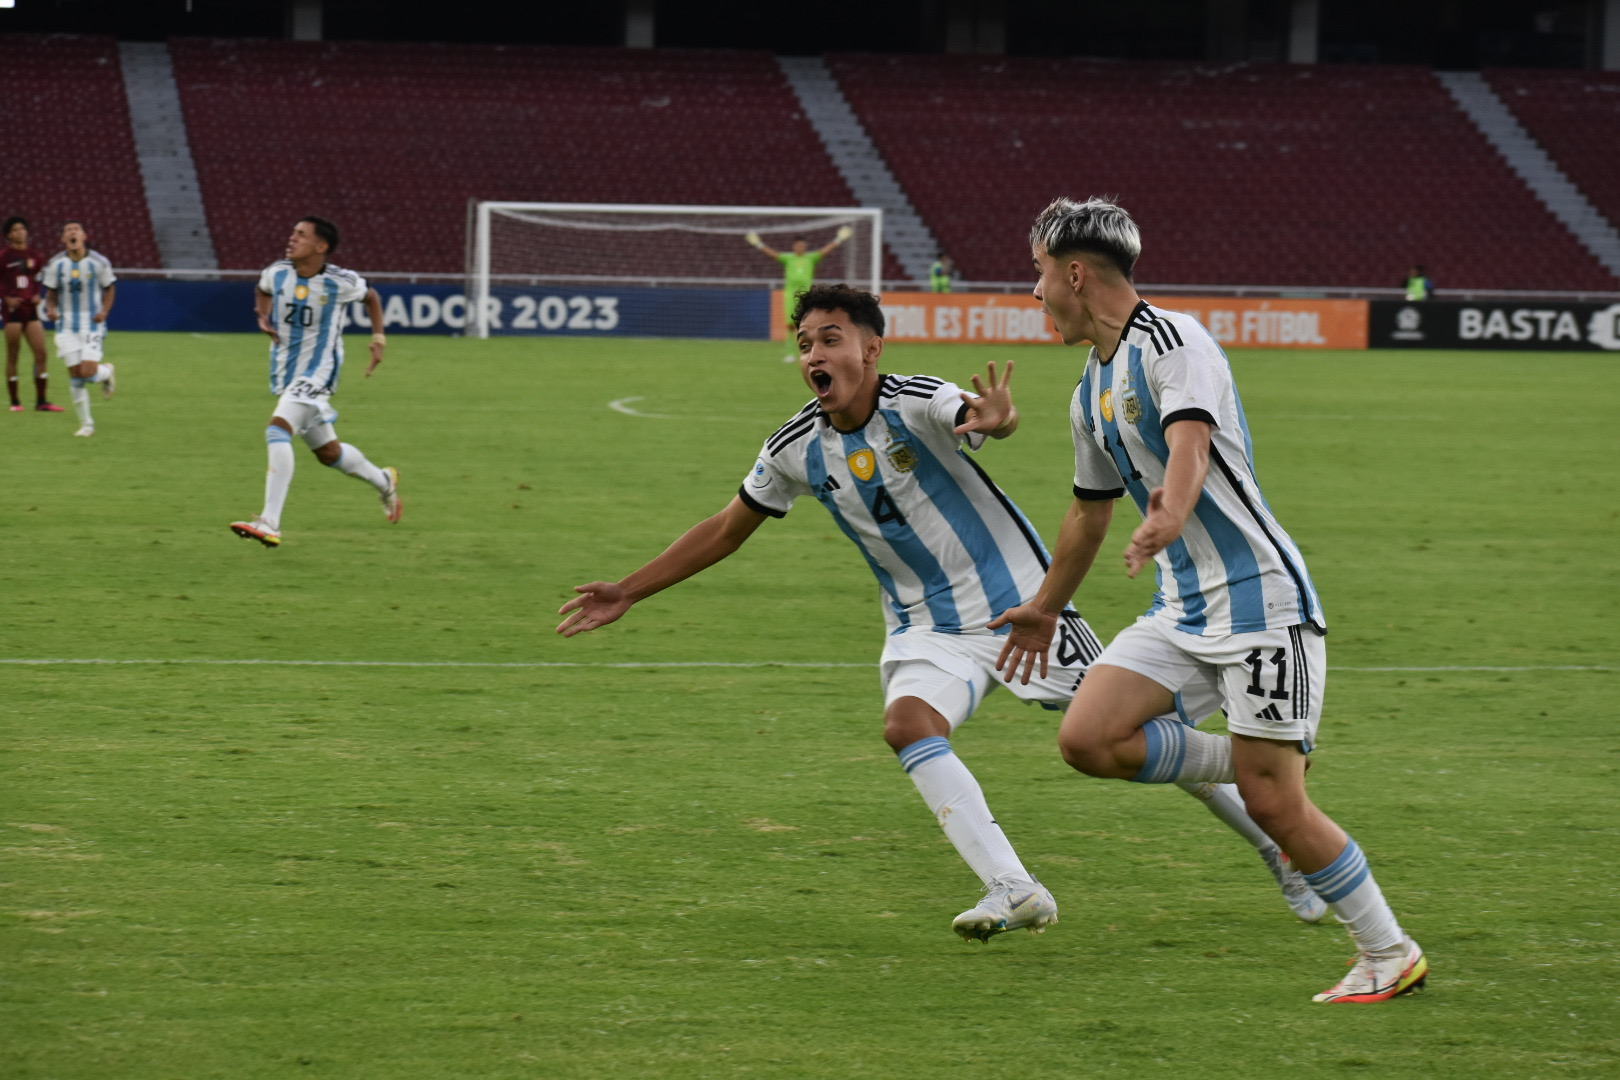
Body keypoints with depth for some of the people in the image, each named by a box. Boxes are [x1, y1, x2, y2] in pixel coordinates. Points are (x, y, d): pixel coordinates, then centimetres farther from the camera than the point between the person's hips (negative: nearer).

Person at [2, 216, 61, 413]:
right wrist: (7, 298, -16)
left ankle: (41, 401, 5)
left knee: (41, 354, -1)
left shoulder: (34, 256, 7)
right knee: (12, 356, 0)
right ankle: (15, 401, 9)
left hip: (31, 308, 4)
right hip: (13, 308, -4)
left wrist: (37, 295, 1)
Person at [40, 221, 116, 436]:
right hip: (67, 327, 2)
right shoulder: (55, 264, -2)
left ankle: (106, 372, 23)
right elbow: (51, 293, 7)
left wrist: (104, 312, -9)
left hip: (93, 324, -2)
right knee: (75, 376, -1)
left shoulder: (99, 262, -6)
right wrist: (51, 309, -14)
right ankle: (86, 424, 12)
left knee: (88, 372, -14)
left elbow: (110, 288, 6)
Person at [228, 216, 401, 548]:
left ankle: (270, 524, -32)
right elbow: (264, 289, 21)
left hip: (318, 372, -6)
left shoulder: (341, 282, -13)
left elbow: (371, 296, 9)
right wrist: (263, 315, 1)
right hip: (285, 373, 6)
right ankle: (384, 481, 47)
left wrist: (379, 339, 4)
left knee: (278, 430, -27)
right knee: (328, 452, 18)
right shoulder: (277, 273, -4)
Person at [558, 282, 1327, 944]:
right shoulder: (796, 451, -2)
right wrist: (629, 593, 8)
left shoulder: (916, 404, -19)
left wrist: (996, 419, -66)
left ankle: (1280, 842, 16)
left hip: (1018, 600, -4)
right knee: (907, 723, -26)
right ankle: (1014, 891, -29)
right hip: (926, 624, 4)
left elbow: (979, 416, -41)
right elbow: (726, 530, 11)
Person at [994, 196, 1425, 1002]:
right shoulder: (1092, 391, 16)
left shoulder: (1173, 343, -12)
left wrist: (1170, 514, -52)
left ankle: (1389, 955, 5)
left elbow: (1190, 440, -32)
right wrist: (1045, 609, 40)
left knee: (1275, 805, -11)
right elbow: (1090, 510, 31)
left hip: (1259, 599, -8)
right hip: (1182, 607, 8)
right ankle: (1244, 765, 8)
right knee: (1087, 738, -12)